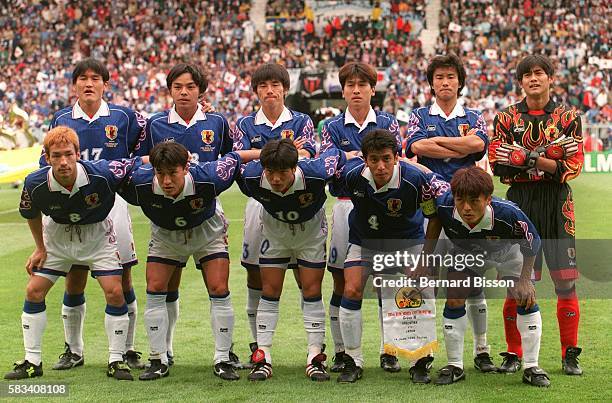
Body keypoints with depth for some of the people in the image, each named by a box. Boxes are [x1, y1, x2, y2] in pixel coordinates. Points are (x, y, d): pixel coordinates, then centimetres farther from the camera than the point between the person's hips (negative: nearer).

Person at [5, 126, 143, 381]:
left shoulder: (102, 174, -34)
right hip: (58, 235, 2)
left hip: (97, 234, -2)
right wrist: (40, 248, 2)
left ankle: (116, 360, 2)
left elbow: (137, 163, -16)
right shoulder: (35, 184, -25)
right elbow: (30, 214, -2)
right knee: (34, 291, -3)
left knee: (115, 293, -13)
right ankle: (32, 362, 9)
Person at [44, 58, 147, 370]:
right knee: (73, 281, 4)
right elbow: (47, 163, 14)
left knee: (122, 280, 0)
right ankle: (73, 350, 16)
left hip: (112, 200, -1)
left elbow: (142, 148, 13)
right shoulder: (61, 120, 8)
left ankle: (127, 349, 11)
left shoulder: (123, 117, 2)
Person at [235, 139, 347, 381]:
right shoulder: (251, 177, -32)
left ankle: (315, 357, 4)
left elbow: (336, 155, -18)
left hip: (311, 230, -1)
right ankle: (263, 357, 3)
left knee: (312, 291, -3)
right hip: (274, 231, 1)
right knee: (270, 291, -1)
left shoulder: (314, 174, -38)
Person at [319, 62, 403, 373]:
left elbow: (394, 159, -4)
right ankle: (341, 351, 11)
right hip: (346, 205, 0)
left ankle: (388, 352, 7)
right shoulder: (333, 127, 9)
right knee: (342, 283, 2)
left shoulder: (387, 123, 9)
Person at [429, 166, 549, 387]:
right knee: (453, 301, -8)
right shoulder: (443, 205, -39)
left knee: (527, 299, -12)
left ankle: (531, 367, 0)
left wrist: (525, 279, -18)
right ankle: (455, 366, 7)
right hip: (465, 252, 2)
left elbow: (532, 242, -23)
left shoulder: (509, 214, -43)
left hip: (506, 252, -2)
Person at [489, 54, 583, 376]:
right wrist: (549, 155, -14)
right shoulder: (507, 118, 8)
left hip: (557, 202, 0)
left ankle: (570, 355, 8)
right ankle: (514, 354, 12)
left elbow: (573, 166, -2)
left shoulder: (568, 117, 7)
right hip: (520, 201, 0)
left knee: (566, 282, -3)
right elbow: (497, 163, -4)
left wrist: (532, 159, -15)